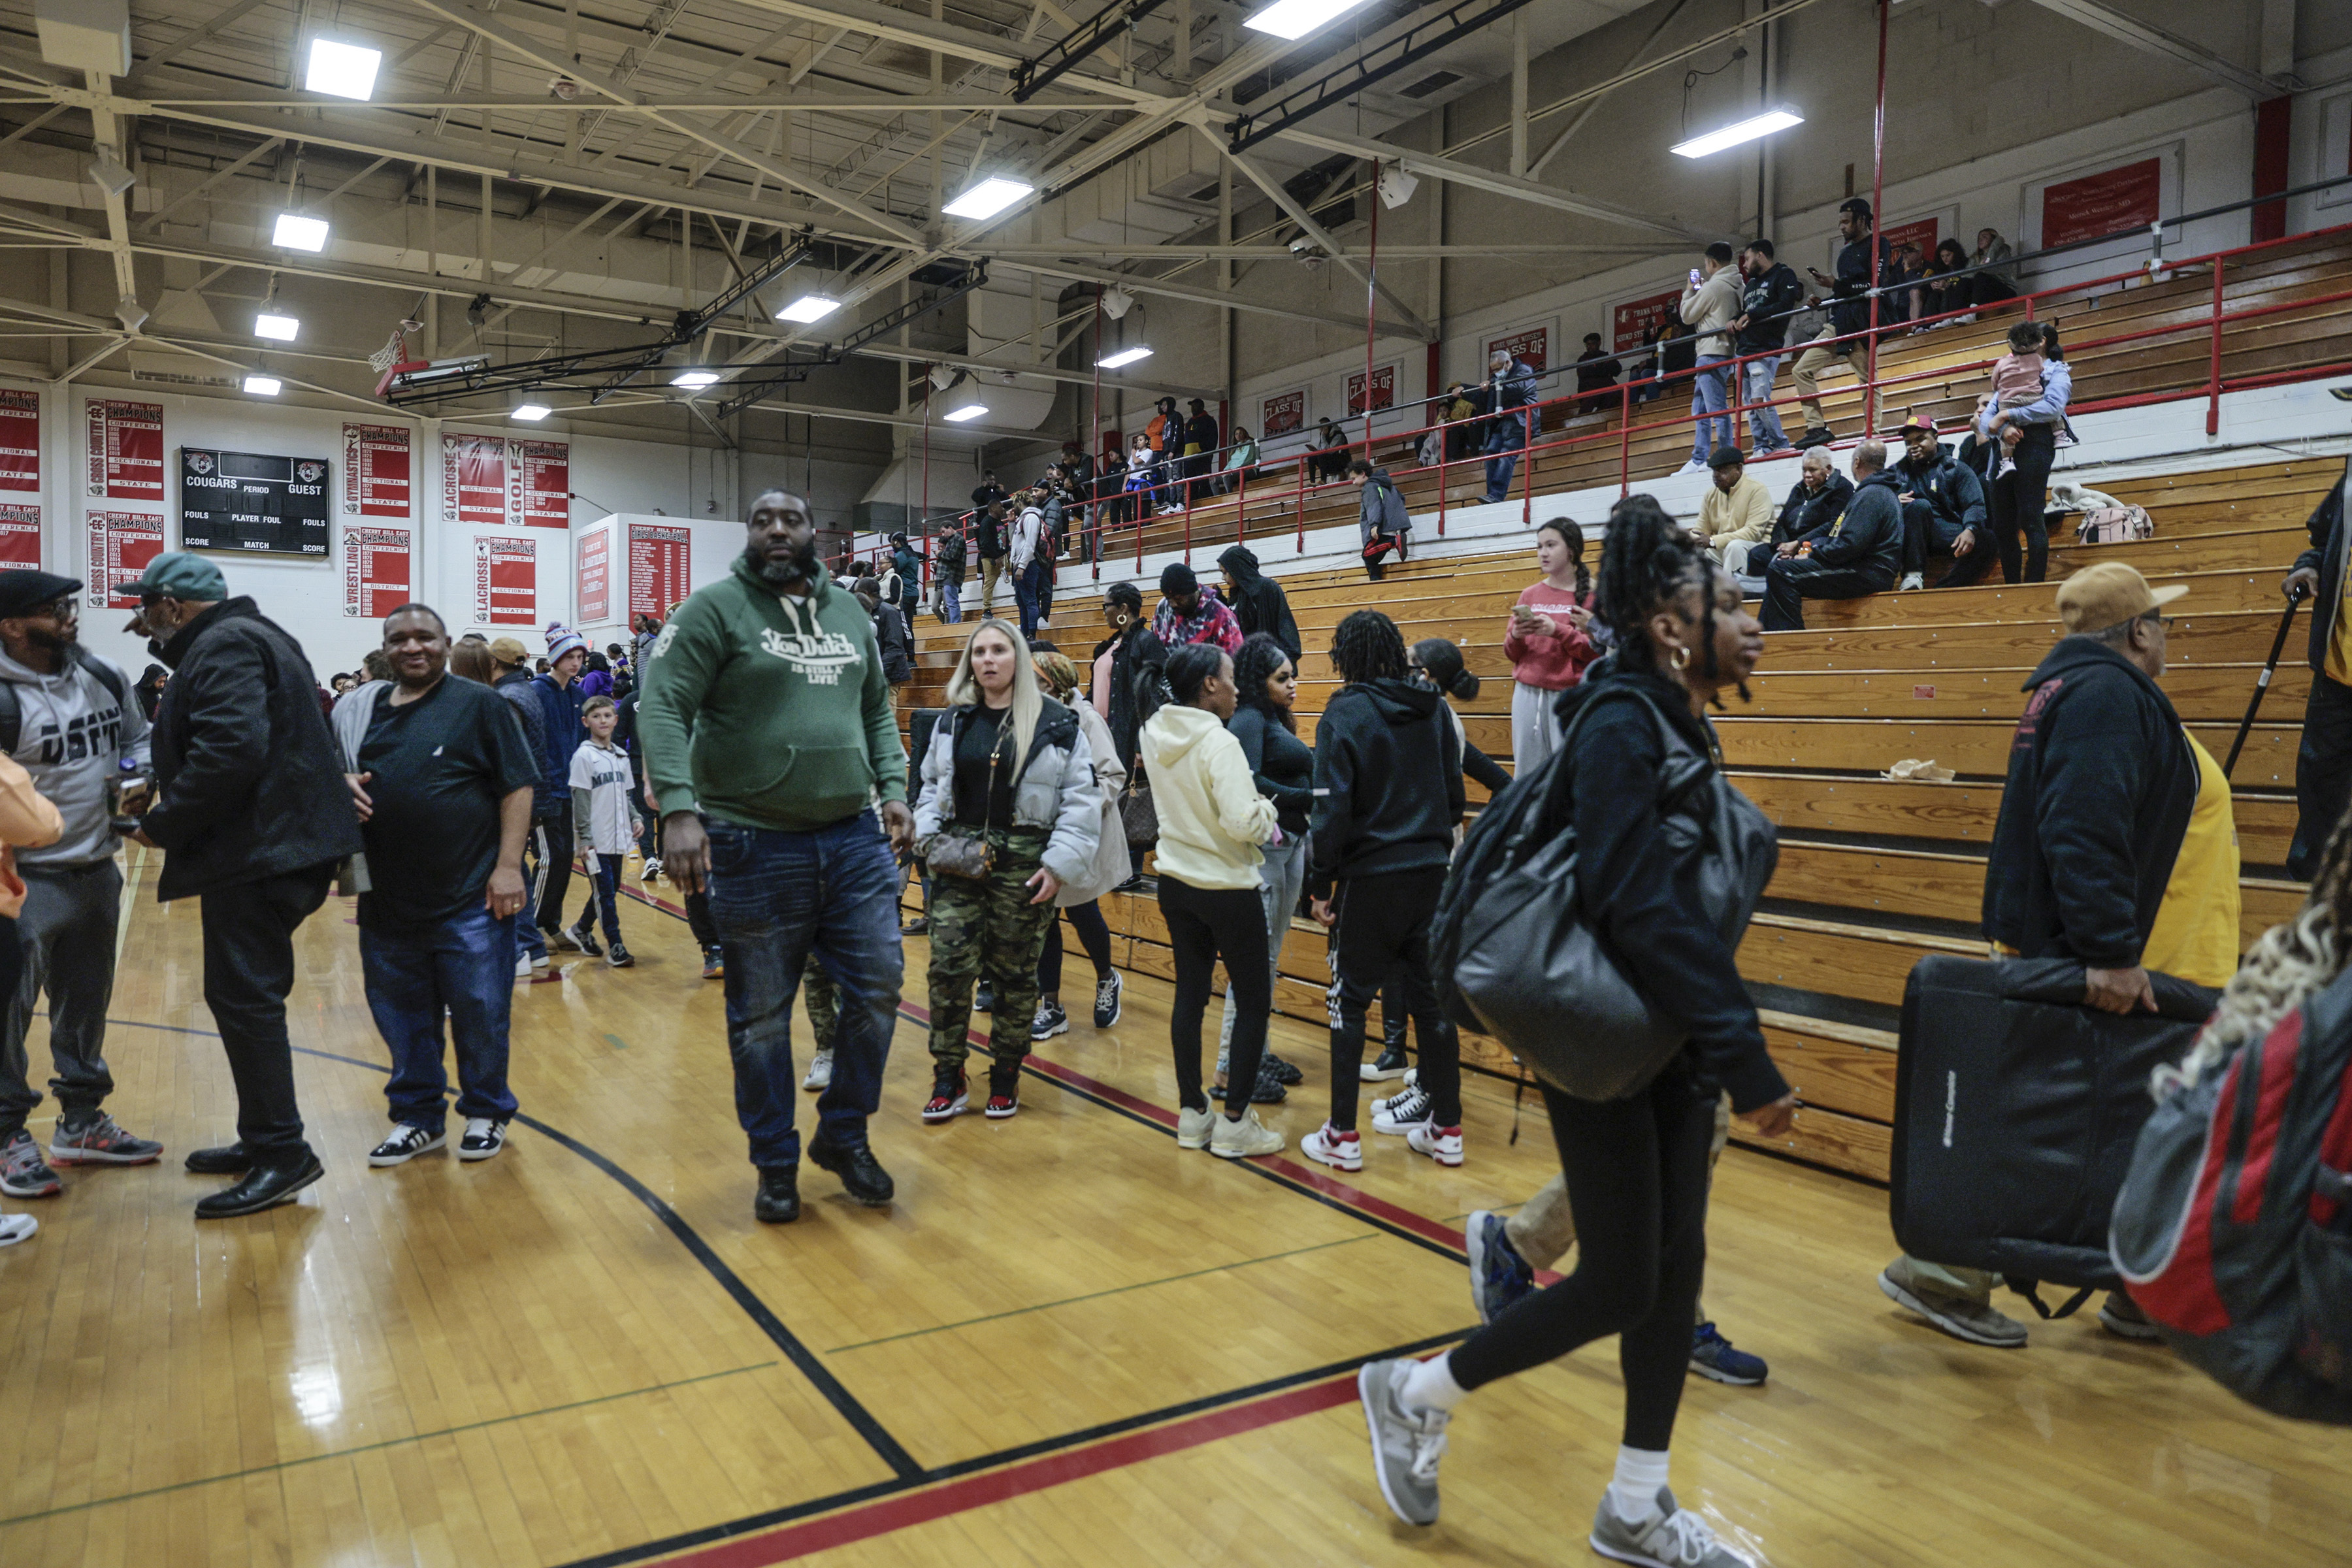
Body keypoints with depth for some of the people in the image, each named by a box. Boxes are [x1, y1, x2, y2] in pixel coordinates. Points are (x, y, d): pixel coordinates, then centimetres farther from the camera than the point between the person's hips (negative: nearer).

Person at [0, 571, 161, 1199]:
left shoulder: (106, 677, 3)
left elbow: (140, 739, 19)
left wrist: (136, 776, 0)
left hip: (97, 872, 7)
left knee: (87, 1003, 17)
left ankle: (81, 1122, 31)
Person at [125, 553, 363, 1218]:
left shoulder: (223, 646, -12)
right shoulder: (253, 635, 22)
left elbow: (229, 751, -25)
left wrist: (162, 825, -15)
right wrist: (169, 798, 16)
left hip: (258, 853, -11)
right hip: (277, 844, 11)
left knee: (242, 997, -7)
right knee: (246, 995, 16)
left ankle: (283, 1154, -2)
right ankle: (262, 1139, 25)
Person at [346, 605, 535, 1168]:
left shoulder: (479, 704, -3)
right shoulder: (367, 709, 11)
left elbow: (518, 786, -7)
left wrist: (508, 865, -14)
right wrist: (342, 783, -1)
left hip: (470, 896, -5)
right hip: (388, 899, 5)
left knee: (480, 1012, 2)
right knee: (402, 1016, 13)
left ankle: (486, 1113, 20)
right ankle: (418, 1118, 27)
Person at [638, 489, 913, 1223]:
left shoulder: (850, 614, 13)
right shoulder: (716, 607, -4)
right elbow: (663, 708, -12)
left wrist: (893, 788, 6)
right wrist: (679, 808, -24)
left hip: (855, 840, 5)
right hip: (755, 847, -4)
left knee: (878, 991, 6)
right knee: (760, 1017, 7)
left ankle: (843, 1136, 27)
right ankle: (775, 1163, 26)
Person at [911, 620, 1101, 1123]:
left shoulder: (1056, 722, -3)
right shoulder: (952, 721, 10)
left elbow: (1082, 799, -4)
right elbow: (931, 786, 18)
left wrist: (1060, 863, -10)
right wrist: (929, 837, 2)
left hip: (1024, 864, -2)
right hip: (958, 858, 3)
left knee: (1016, 973, 6)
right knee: (948, 966, -5)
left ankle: (1005, 1077, 22)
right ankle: (949, 1078, 10)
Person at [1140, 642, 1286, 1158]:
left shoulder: (1155, 735, 2)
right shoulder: (1218, 742, -22)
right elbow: (1243, 823, -27)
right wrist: (1267, 808, -7)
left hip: (1176, 882, 7)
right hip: (1228, 888, -7)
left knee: (1189, 993, 14)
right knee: (1254, 1003, 5)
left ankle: (1192, 1113, 22)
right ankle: (1234, 1123, 7)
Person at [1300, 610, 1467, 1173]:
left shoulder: (1344, 714, -10)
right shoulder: (1434, 710, 5)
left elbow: (1332, 808, -14)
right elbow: (1454, 793, 11)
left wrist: (1321, 884, -8)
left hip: (1370, 878, -5)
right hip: (1432, 873, 5)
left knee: (1350, 1000, 5)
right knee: (1432, 996, 11)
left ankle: (1342, 1136, 8)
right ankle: (1445, 1128, 18)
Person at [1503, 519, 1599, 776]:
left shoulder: (1593, 593, 1)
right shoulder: (1529, 595, 12)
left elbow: (1597, 651, -5)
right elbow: (1511, 653, 15)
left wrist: (1558, 631, -17)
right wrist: (1516, 636, -7)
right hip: (1527, 694, 4)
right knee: (1527, 773, 3)